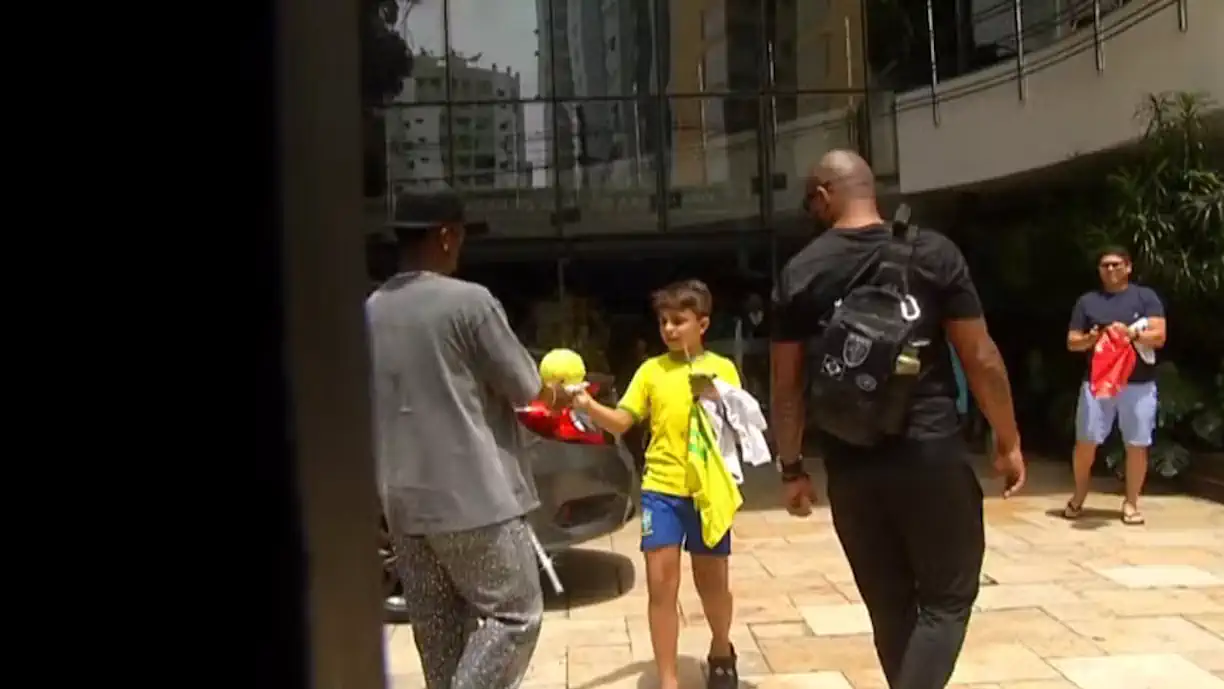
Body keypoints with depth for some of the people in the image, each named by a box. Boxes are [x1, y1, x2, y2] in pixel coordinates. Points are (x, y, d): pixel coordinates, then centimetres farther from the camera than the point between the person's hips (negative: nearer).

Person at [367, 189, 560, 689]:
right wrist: (552, 392, 15)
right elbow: (524, 389, -7)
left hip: (404, 501, 7)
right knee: (514, 614, 5)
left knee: (439, 631, 13)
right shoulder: (468, 301, -12)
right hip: (473, 495, -7)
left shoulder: (370, 311, 8)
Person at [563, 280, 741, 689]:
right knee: (661, 584, -2)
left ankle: (721, 651, 39)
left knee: (712, 581, 12)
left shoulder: (723, 369, 2)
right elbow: (621, 422, 2)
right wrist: (588, 407, -15)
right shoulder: (651, 370, 5)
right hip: (661, 489, 1)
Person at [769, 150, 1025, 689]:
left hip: (850, 466, 2)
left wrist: (791, 468, 13)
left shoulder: (799, 274, 2)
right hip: (932, 454, -2)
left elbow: (786, 383, 3)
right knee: (947, 598, 10)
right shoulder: (934, 253, -2)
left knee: (890, 605, 16)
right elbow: (981, 358, -3)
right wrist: (1009, 443, 8)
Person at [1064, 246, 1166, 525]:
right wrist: (1090, 339, -13)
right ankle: (1078, 497, 18)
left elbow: (1159, 336, -3)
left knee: (1137, 445, 2)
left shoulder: (1146, 297, 6)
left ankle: (1131, 502, 13)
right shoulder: (1087, 301, 10)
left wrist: (1131, 334, -20)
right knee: (1085, 441, 0)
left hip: (1139, 384, -1)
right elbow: (1072, 342, 9)